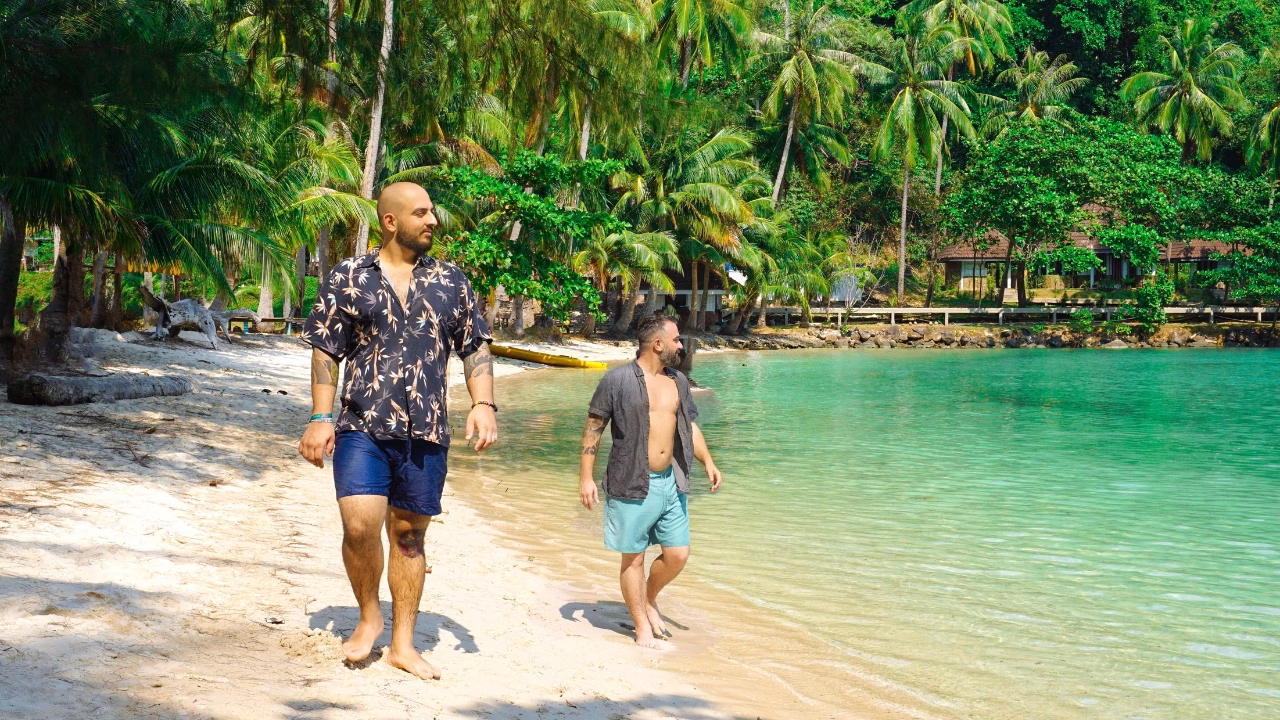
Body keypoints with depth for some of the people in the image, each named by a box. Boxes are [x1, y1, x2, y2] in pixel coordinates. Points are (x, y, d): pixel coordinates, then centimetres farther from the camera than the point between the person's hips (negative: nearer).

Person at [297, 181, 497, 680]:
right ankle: (369, 616, 9)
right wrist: (320, 419, -3)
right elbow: (325, 351, 4)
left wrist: (483, 404, -2)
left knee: (409, 532, 8)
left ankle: (403, 644, 19)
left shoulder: (450, 281, 11)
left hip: (426, 433, 2)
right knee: (360, 524, -17)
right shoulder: (349, 278, 4)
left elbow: (475, 346, 13)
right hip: (363, 427, -2)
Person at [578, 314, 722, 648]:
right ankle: (643, 627, 17)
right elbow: (593, 429, -6)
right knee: (634, 557, 4)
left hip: (671, 482, 6)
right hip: (632, 484, -6)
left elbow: (689, 425, 20)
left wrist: (708, 461, 8)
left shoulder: (678, 381, 12)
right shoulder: (618, 379, -7)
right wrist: (586, 477, -9)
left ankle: (648, 600, 33)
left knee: (678, 554, 6)